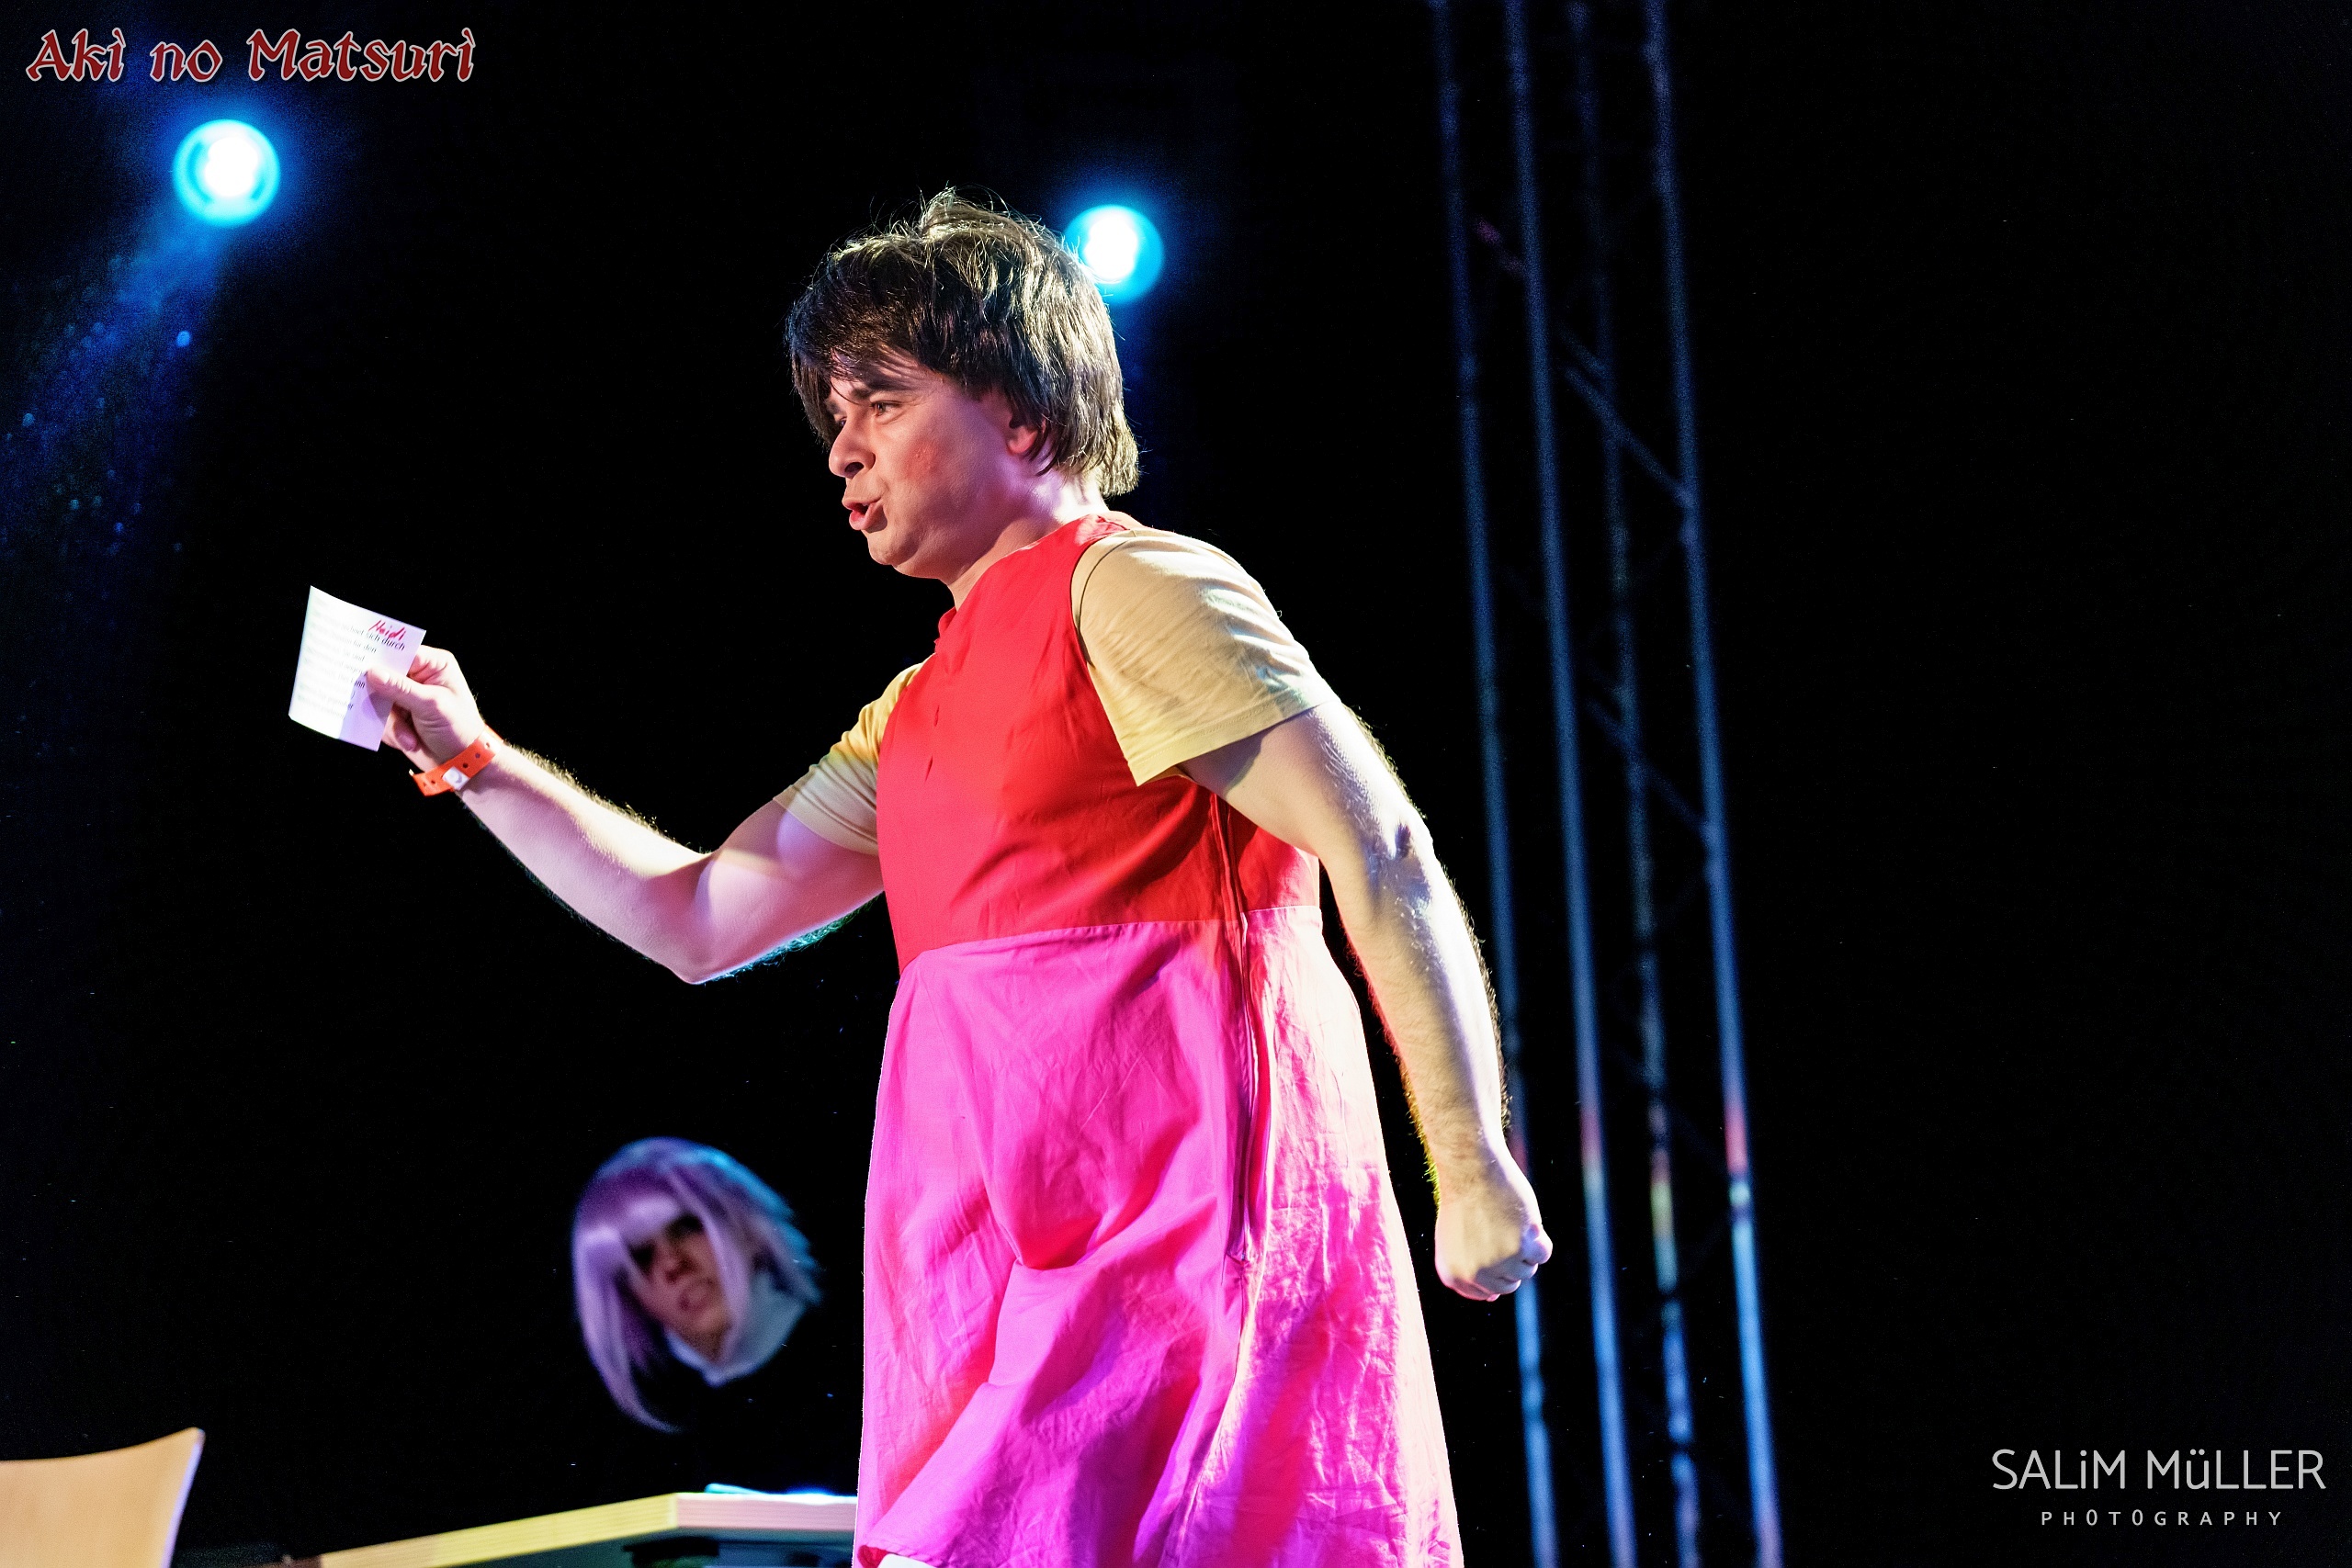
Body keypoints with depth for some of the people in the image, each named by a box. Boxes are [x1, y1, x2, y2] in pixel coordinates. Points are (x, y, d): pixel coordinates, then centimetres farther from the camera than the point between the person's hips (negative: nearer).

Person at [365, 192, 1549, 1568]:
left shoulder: (1131, 588, -3)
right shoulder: (917, 715, 24)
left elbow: (1383, 851, -11)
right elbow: (696, 918, 27)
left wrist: (1475, 1168, -14)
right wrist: (477, 764, 22)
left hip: (1166, 1238, -8)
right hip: (1023, 1277, 8)